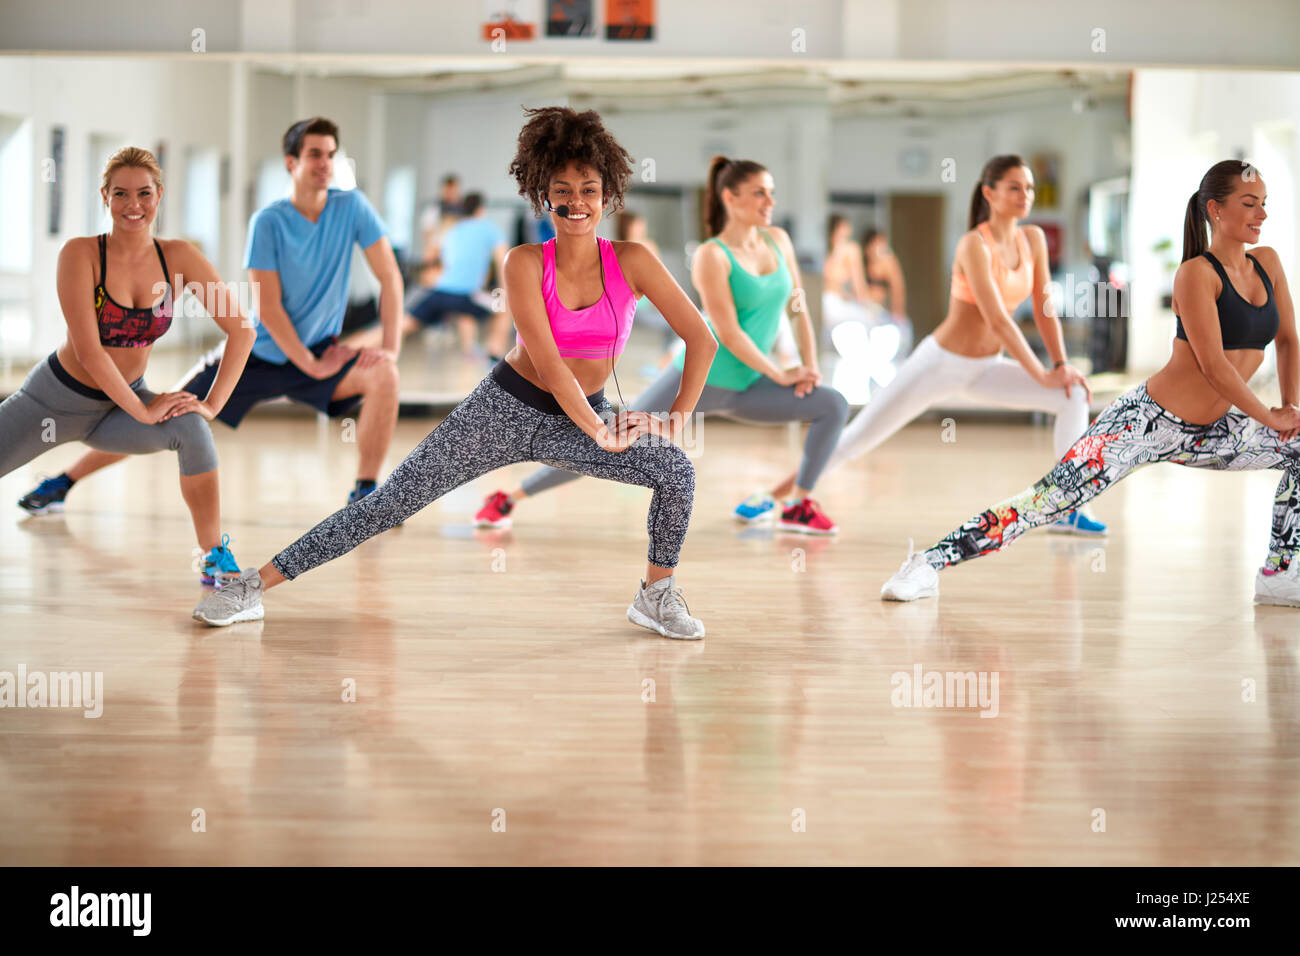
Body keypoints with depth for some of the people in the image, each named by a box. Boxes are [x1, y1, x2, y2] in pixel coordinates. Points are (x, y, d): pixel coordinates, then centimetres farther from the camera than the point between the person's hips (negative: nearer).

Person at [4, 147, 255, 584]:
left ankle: (214, 557, -10)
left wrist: (213, 402, -17)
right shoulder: (81, 253, -20)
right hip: (57, 396, -2)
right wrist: (142, 410, -24)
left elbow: (241, 330, -9)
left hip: (120, 407, 2)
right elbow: (88, 350, -24)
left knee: (192, 430, -25)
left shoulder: (179, 257, -12)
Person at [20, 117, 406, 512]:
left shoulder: (351, 206, -9)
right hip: (257, 354, -1)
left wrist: (390, 347, -17)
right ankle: (64, 481, 12)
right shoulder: (268, 222, -15)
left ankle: (364, 494, -17)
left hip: (320, 354, 1)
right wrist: (311, 365, -20)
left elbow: (390, 277, -6)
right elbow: (268, 307, -16)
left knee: (382, 374, -27)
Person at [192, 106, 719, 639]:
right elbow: (546, 360, -20)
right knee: (392, 501, -6)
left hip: (583, 418, 2)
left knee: (677, 471, -22)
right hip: (506, 406, -2)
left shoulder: (631, 262, -10)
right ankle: (254, 587, 0)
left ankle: (657, 596, 2)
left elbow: (702, 340, -7)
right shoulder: (527, 263, -13)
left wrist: (677, 417, -12)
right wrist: (600, 434, -22)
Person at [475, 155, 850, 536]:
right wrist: (782, 376, -13)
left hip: (744, 388, 6)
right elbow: (729, 335, -18)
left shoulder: (778, 240, 4)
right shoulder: (711, 257, -15)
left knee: (834, 406, -8)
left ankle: (798, 507, 0)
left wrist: (810, 364, -1)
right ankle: (509, 499, 5)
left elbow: (799, 305, 11)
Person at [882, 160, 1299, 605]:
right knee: (1050, 498, -15)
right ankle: (929, 564, -12)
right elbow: (1212, 364, -18)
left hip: (1201, 434, 8)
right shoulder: (1196, 273, -13)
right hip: (1147, 419, -7)